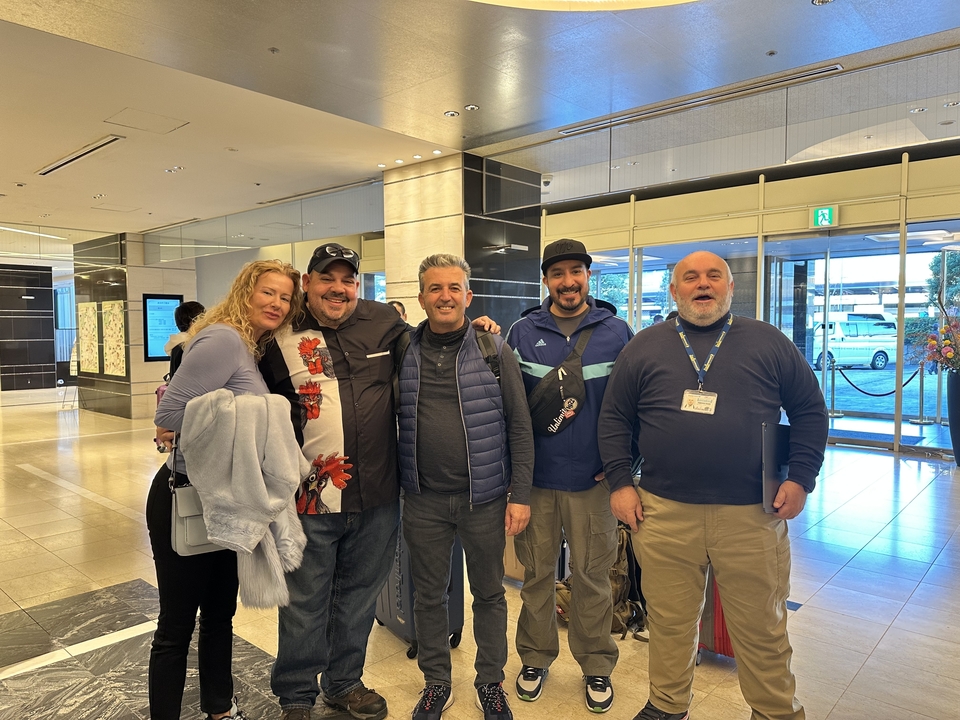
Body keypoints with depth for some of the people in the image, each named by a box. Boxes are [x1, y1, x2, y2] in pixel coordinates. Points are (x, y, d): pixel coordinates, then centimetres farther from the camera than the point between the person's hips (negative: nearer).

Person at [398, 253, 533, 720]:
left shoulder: (494, 350, -4)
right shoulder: (403, 353, 1)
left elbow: (519, 427, -4)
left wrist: (520, 494, -7)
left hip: (484, 497, -1)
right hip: (423, 500, 2)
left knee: (489, 593, 14)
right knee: (429, 595, 15)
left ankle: (490, 682, 35)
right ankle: (436, 682, 36)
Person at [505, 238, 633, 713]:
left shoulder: (615, 332, 0)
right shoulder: (523, 332, 2)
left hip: (593, 479, -1)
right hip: (535, 477, 1)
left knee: (592, 575, 11)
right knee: (536, 571, 13)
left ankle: (596, 665, 30)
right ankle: (535, 656, 32)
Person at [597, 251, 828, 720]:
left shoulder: (768, 343, 6)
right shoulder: (645, 347, 5)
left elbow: (810, 411, 10)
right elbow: (614, 418, 8)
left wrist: (801, 478, 1)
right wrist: (620, 483, 0)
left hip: (752, 514, 0)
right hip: (664, 514, 1)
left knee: (761, 628, 13)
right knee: (670, 623, 14)